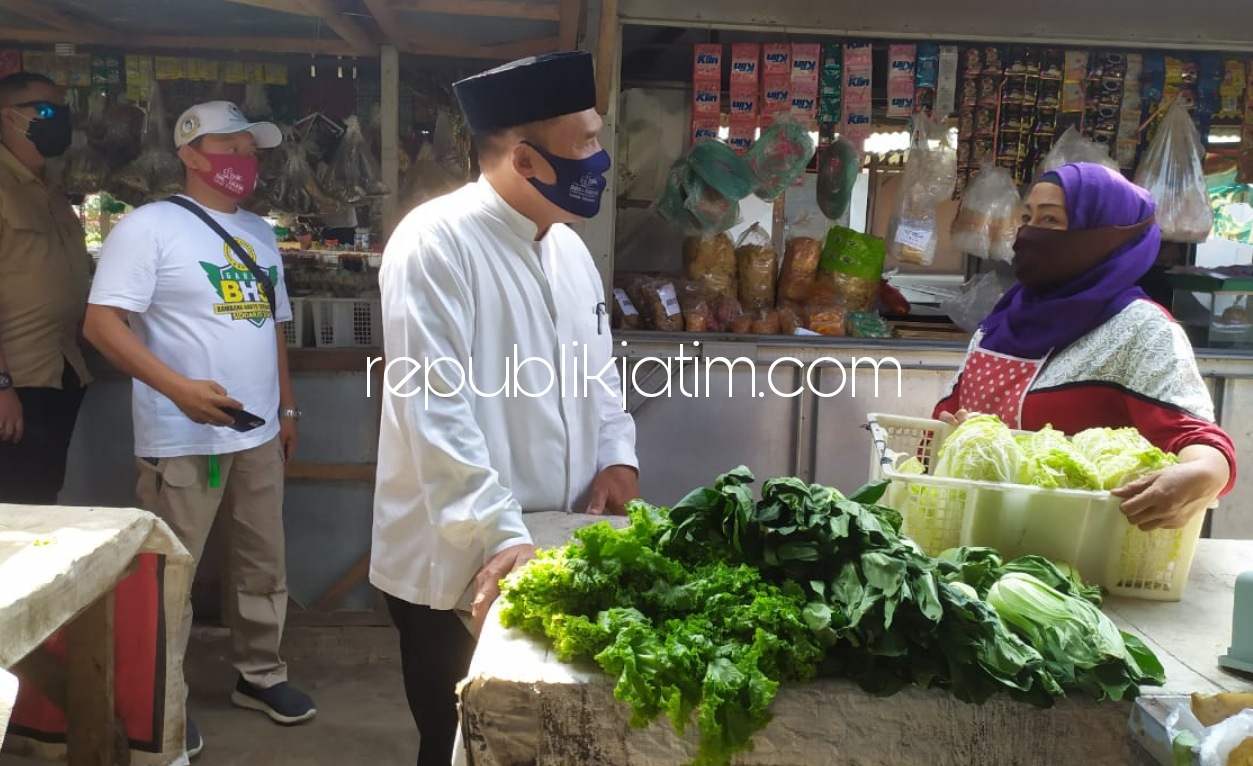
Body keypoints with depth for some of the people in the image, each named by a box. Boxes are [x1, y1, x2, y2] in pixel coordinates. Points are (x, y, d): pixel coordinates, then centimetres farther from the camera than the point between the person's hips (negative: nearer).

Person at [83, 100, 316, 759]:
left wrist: (287, 409, 17)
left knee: (264, 562, 14)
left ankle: (260, 675, 30)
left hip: (258, 432, 7)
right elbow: (102, 322, -15)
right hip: (183, 437, -7)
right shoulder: (151, 225, -8)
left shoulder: (260, 233, 14)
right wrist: (179, 387, -24)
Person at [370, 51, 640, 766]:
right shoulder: (436, 242, -17)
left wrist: (617, 453, 1)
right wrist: (500, 537, -27)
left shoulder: (568, 244, 8)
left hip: (556, 555, 7)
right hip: (459, 567, -7)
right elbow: (436, 409, -23)